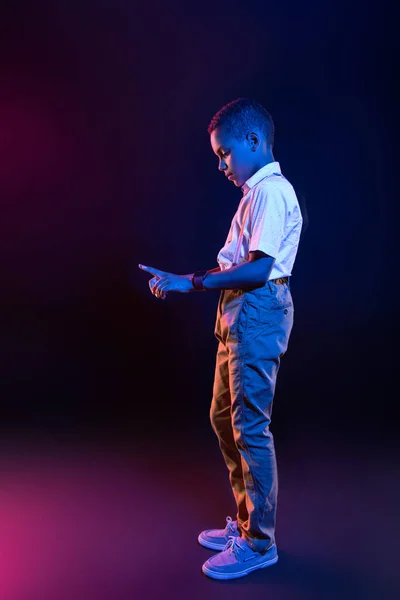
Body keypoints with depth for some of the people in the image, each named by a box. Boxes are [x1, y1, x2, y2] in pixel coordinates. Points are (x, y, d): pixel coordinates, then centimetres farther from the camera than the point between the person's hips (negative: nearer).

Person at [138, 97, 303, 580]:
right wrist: (184, 280, 11)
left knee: (250, 425, -3)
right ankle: (245, 522, 30)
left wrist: (192, 282, -18)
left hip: (259, 314, -10)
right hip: (240, 315, 10)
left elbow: (258, 268, -21)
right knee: (224, 418, 15)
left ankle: (259, 543, 14)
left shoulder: (272, 192, -12)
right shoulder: (257, 192, 19)